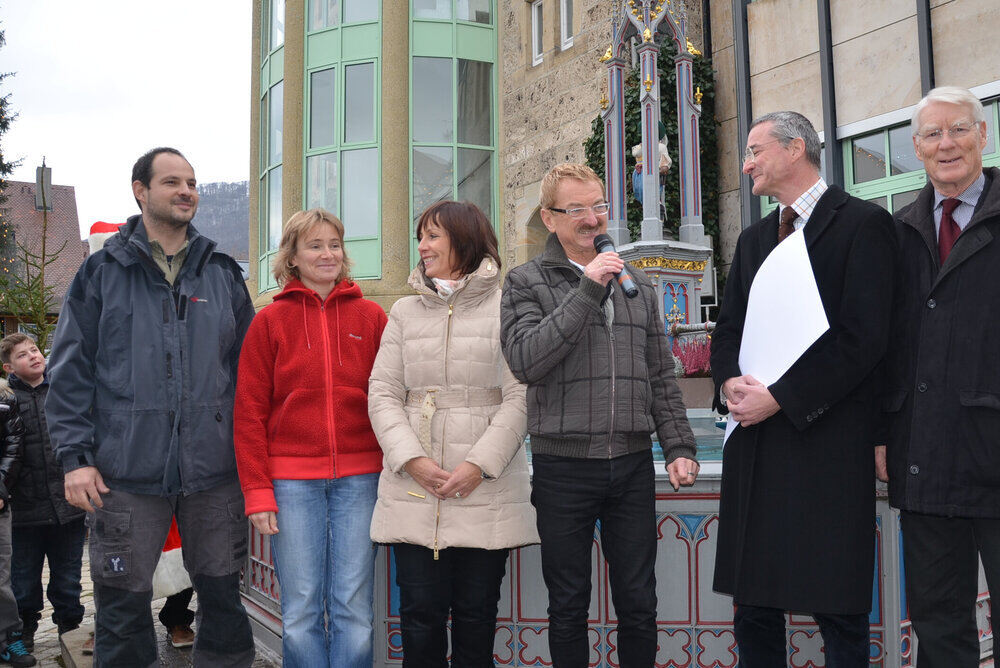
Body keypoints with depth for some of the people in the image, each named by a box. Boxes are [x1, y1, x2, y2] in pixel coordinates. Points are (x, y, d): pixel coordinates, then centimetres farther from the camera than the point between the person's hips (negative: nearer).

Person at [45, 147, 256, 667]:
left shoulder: (222, 273, 11)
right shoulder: (102, 272, 5)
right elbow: (70, 371, 2)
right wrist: (75, 456, -6)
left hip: (215, 469, 2)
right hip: (126, 472, -1)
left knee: (223, 598, 9)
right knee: (124, 607, 6)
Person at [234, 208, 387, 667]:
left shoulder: (370, 316, 8)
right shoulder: (270, 321, 5)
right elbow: (249, 412, 3)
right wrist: (257, 491, -3)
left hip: (359, 478, 1)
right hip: (292, 479, 0)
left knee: (354, 611, 4)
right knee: (300, 614, 4)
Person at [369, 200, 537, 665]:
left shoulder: (505, 308, 1)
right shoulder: (405, 312, 12)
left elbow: (519, 397, -4)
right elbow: (382, 394, 7)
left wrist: (480, 464, -13)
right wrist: (413, 460, -7)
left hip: (486, 489, -2)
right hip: (413, 489, 3)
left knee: (476, 613, 6)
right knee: (420, 613, 4)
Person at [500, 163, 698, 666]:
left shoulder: (636, 284, 13)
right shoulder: (526, 282, 0)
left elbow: (661, 376, 15)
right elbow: (525, 361, -17)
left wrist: (678, 446, 6)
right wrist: (587, 290, -18)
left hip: (633, 464, 3)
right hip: (563, 468, -3)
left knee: (639, 605, 11)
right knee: (568, 607, 10)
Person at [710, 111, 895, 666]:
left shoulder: (862, 223, -3)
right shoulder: (753, 239, 19)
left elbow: (863, 336, -12)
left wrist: (779, 397, -14)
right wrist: (729, 381, -4)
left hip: (827, 439, -6)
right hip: (754, 441, 6)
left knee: (838, 611, 2)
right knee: (753, 606, 11)